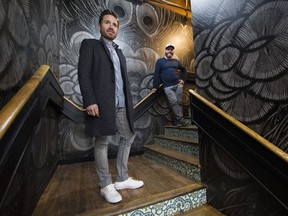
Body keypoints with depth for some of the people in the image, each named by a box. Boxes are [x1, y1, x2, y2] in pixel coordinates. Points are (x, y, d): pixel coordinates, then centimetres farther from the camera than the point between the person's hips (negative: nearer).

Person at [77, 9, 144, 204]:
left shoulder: (119, 52, 26)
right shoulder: (90, 45, 8)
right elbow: (83, 74, -6)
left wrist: (130, 102, 11)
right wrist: (90, 101, -18)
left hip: (121, 105, 7)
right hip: (102, 104, -7)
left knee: (127, 139, 10)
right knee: (102, 143, 0)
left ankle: (122, 179, 26)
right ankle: (106, 186, 18)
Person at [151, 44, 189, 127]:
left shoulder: (176, 61, 17)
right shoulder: (160, 61, 6)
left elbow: (183, 69, 30)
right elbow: (156, 74, 0)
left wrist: (183, 79, 15)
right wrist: (155, 86, -6)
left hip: (178, 85, 4)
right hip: (167, 87, -3)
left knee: (179, 102, -1)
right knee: (173, 102, -15)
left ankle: (178, 121, 5)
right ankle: (181, 119, -10)